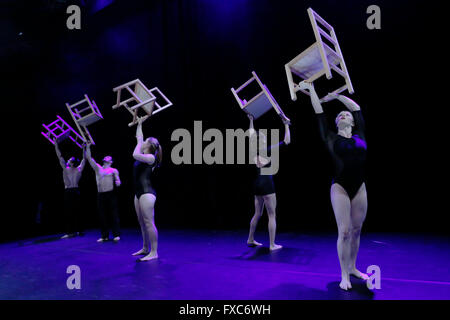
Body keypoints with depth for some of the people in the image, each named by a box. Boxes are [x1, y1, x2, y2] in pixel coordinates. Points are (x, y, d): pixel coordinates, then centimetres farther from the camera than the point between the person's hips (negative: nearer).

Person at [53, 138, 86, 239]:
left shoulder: (66, 169, -8)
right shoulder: (79, 169, 1)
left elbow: (59, 157, -3)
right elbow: (84, 159, 15)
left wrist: (56, 145, 3)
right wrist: (83, 148, 24)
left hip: (68, 192, -5)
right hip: (76, 191, 5)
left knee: (68, 212, -4)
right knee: (77, 211, 9)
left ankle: (71, 232, -9)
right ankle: (79, 230, 11)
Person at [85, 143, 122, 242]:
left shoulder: (114, 170, 8)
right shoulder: (97, 168, 16)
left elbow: (118, 180, 1)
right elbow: (88, 157, 12)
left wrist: (118, 182, -22)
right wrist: (88, 146, 7)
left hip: (111, 194, -3)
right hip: (100, 195, 3)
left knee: (114, 214, -6)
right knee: (102, 216, 4)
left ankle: (116, 235, -3)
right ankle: (105, 236, 11)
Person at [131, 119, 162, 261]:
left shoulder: (151, 157, -10)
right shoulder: (144, 155, 16)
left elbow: (135, 155, -27)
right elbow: (139, 138, 27)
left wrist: (139, 142, -11)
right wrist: (139, 124, 31)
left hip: (147, 193, -10)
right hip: (139, 193, 10)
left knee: (149, 223, -10)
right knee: (142, 223, 13)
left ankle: (154, 252, -6)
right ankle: (145, 248, 22)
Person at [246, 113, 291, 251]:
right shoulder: (267, 151, -10)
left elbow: (251, 135, 22)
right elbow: (286, 141, -7)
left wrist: (251, 120, 29)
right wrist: (286, 125, -3)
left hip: (257, 183, 7)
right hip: (266, 184, -7)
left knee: (257, 213, 19)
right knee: (272, 215, 0)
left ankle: (250, 239, 27)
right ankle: (272, 244, 2)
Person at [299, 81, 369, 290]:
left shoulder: (359, 136, 11)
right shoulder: (331, 138, 3)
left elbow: (357, 108, 19)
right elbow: (319, 113, 6)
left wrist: (336, 95, 25)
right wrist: (311, 90, 13)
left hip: (359, 188, 4)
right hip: (340, 188, -4)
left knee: (356, 230, 10)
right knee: (344, 232, -6)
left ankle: (352, 268, 26)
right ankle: (344, 276, 3)